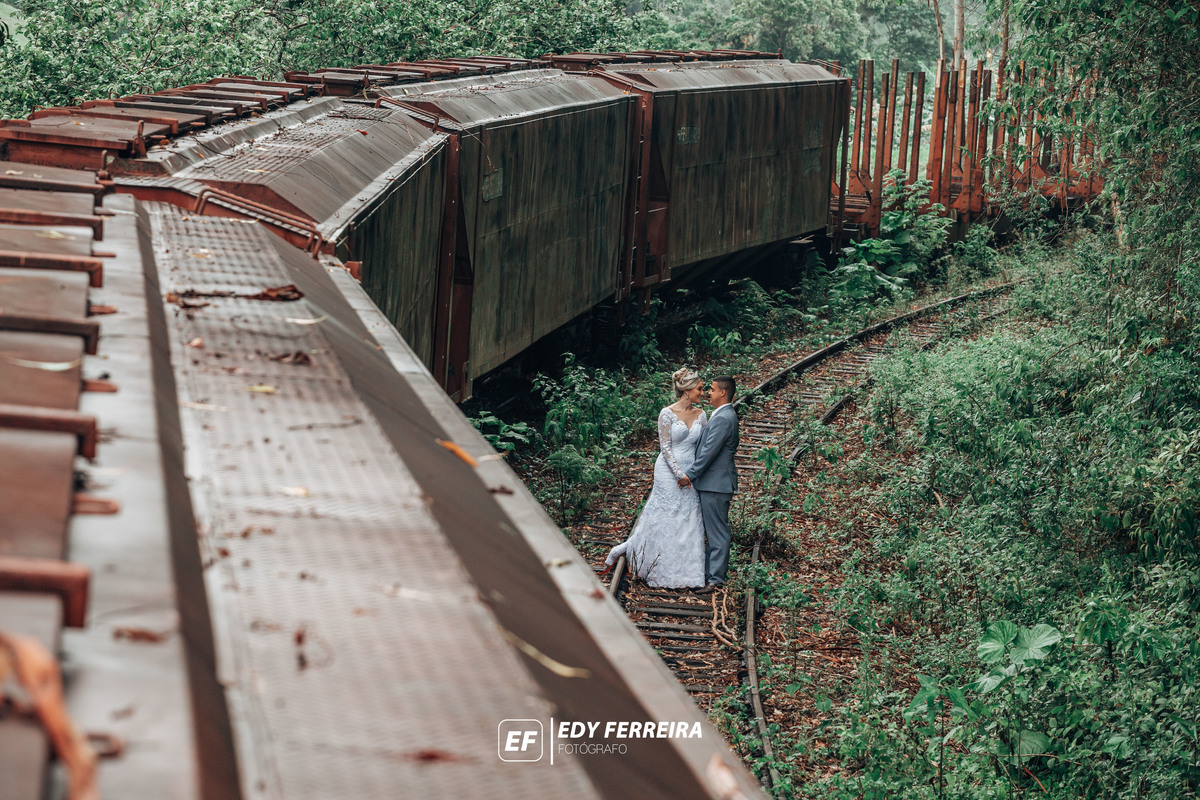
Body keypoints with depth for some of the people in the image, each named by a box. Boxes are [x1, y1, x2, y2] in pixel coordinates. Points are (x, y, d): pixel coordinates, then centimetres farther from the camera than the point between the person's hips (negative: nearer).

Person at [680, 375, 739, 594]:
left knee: (717, 532, -5)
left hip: (716, 483, -10)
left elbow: (709, 451, -22)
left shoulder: (723, 419, -19)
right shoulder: (726, 415, 14)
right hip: (713, 481, 10)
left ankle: (716, 579, -2)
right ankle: (711, 571, 22)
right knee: (714, 531, 15)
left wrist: (689, 474, -15)